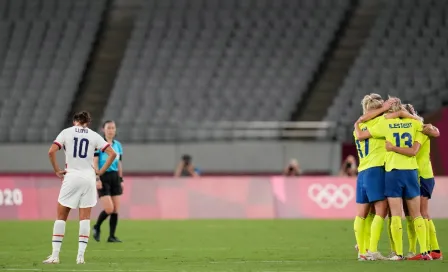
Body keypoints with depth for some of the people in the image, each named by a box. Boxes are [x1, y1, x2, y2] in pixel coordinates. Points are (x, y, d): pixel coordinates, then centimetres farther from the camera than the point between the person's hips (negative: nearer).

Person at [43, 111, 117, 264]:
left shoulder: (66, 132, 3)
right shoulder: (94, 136, 7)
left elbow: (51, 151, -9)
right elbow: (112, 154, 2)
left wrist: (57, 170, 0)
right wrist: (101, 171, 7)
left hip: (71, 177, -1)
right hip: (88, 178, 1)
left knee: (61, 216, 6)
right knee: (85, 218, 4)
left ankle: (55, 255, 2)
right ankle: (80, 256, -2)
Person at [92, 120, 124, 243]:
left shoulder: (117, 145, 12)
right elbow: (95, 162, -9)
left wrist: (121, 180, 15)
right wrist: (97, 179, -16)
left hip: (115, 177, 6)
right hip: (103, 177, -6)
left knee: (115, 209, 1)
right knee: (109, 209, -12)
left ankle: (112, 236, 8)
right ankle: (97, 227, 14)